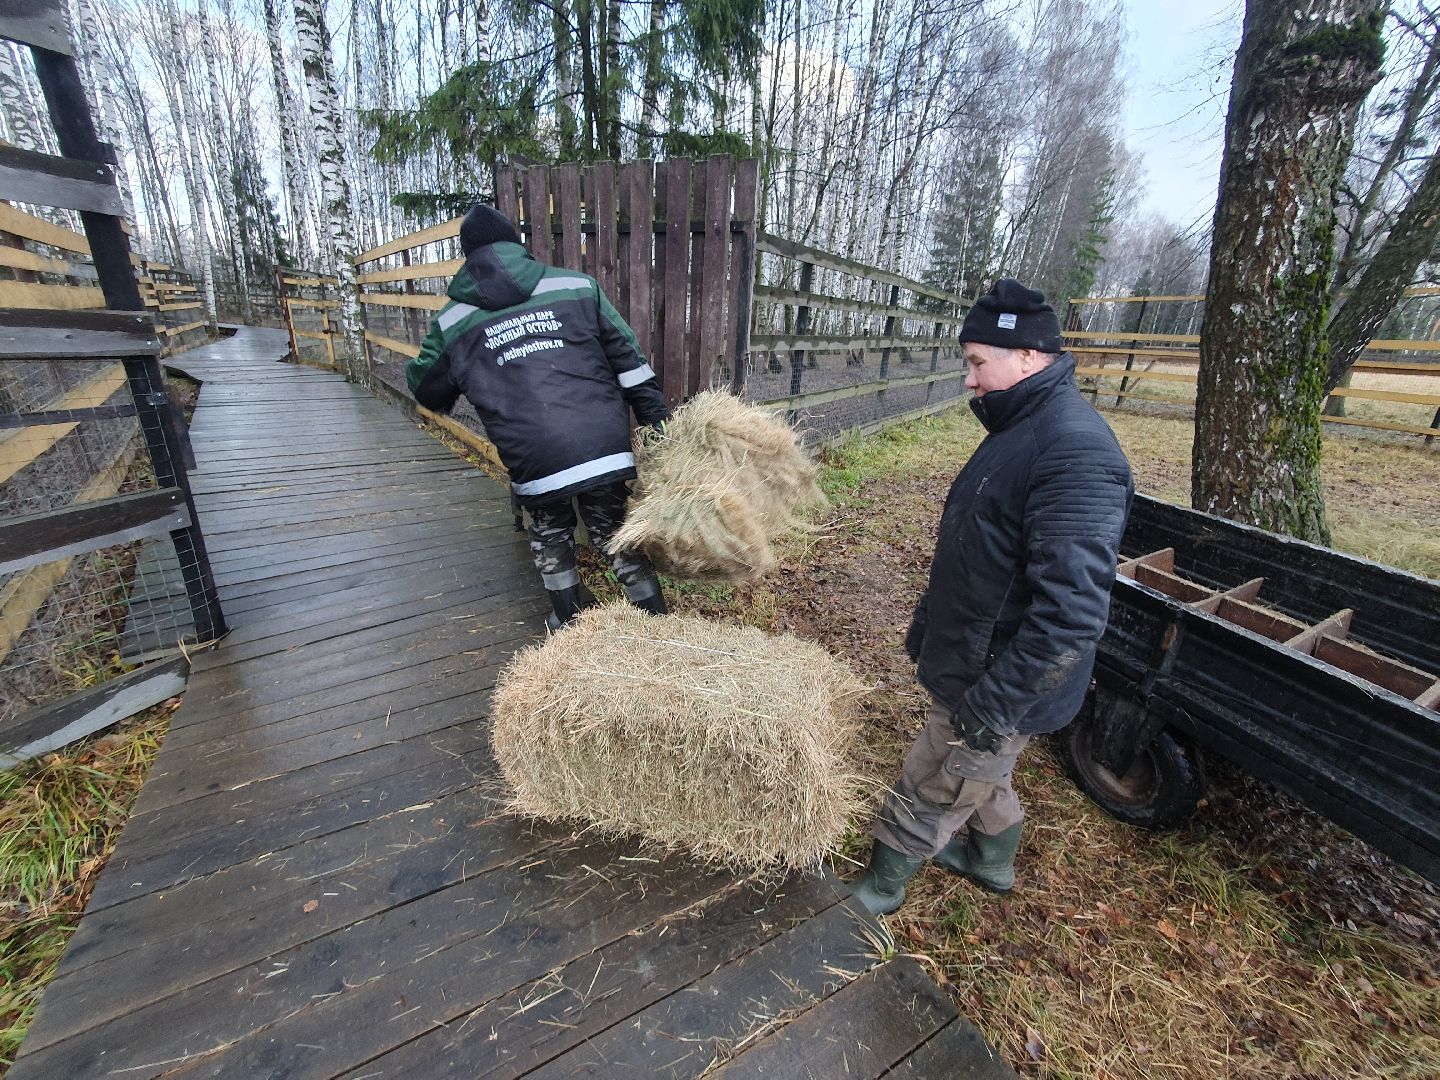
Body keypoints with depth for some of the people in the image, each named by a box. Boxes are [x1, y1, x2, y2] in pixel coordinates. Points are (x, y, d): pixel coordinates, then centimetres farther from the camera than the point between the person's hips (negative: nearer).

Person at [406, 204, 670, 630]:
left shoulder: (452, 320, 12)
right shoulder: (577, 285, 11)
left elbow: (427, 390, 25)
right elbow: (628, 358, 7)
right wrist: (656, 419, 11)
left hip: (533, 460, 0)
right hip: (605, 445, 1)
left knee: (550, 534, 24)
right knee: (613, 528, 17)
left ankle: (569, 620, 36)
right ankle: (655, 620, 24)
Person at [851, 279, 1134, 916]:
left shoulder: (1077, 454, -27)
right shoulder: (1020, 428, 6)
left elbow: (1072, 611, -31)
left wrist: (994, 704, -25)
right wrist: (925, 624, 19)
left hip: (999, 684, -9)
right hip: (970, 658, 9)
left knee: (929, 796, 11)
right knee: (984, 776, 29)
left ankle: (880, 888, 35)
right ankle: (992, 861, 54)